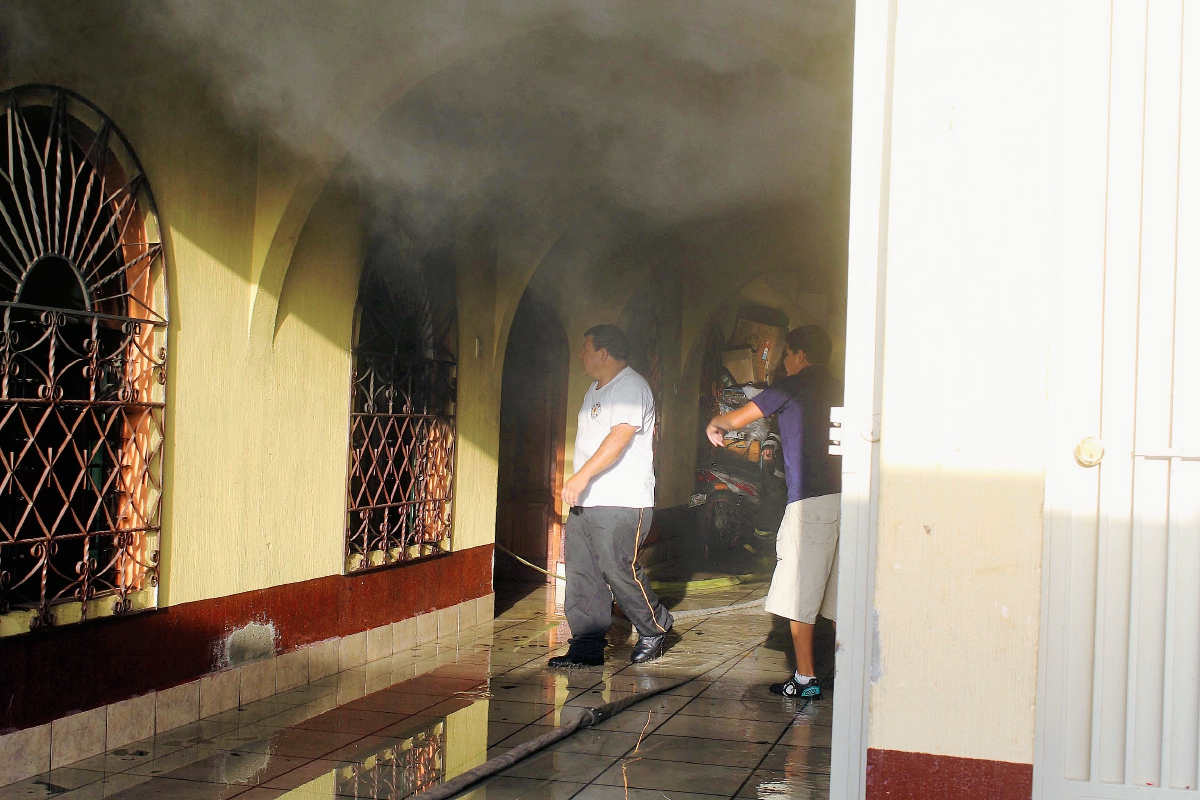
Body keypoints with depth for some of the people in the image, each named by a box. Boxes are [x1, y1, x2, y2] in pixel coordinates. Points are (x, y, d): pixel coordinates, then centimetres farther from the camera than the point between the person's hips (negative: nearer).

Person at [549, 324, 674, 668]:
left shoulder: (631, 386, -11)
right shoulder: (596, 389, 21)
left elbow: (620, 437, -24)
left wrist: (583, 476, -31)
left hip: (620, 503, -9)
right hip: (586, 501, 9)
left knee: (618, 570, -8)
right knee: (582, 575, 4)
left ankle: (655, 629, 14)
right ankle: (587, 648, 9)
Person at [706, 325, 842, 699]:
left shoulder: (793, 386, 0)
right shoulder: (838, 388, 17)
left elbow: (738, 418, 3)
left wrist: (714, 424, 25)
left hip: (811, 500, -6)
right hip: (845, 497, 7)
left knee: (799, 591, 0)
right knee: (840, 592, 10)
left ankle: (805, 679, 0)